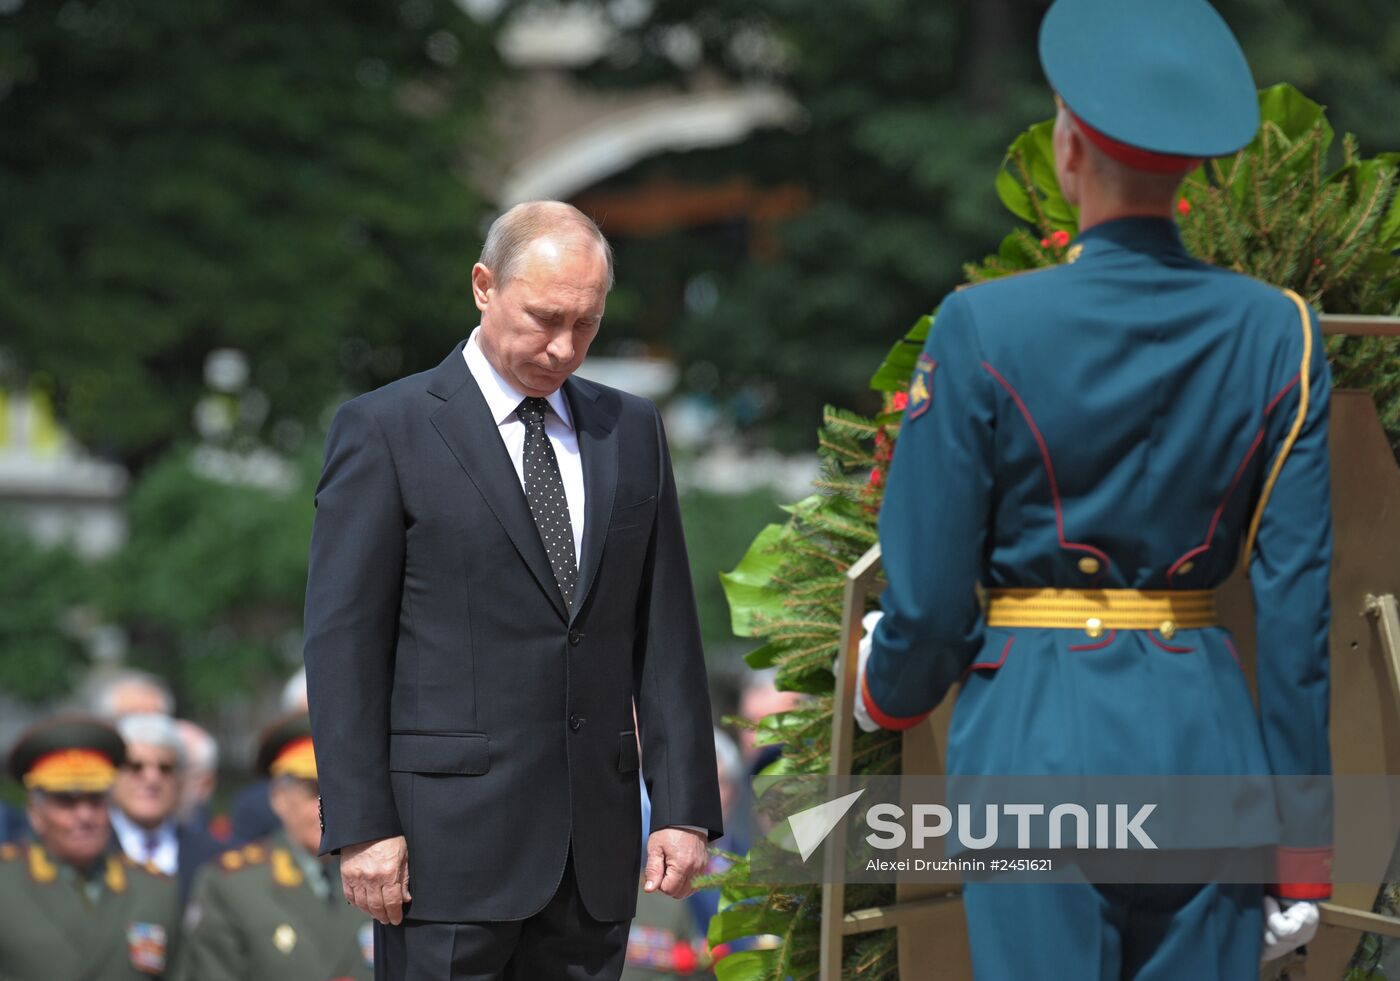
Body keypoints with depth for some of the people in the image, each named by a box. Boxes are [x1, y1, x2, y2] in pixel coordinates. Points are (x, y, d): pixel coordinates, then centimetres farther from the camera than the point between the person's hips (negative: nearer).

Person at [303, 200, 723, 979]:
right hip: (449, 841, -4)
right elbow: (343, 643, -4)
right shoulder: (385, 431, -1)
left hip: (594, 851, 5)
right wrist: (362, 827, -11)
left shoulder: (630, 431, 13)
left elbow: (665, 631, 12)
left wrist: (685, 806, 4)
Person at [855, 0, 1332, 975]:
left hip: (1036, 733, -3)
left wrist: (890, 697, 19)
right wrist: (1299, 841, 7)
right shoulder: (1275, 333, -1)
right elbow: (1298, 599, 0)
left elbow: (928, 593, -4)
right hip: (1207, 736, 3)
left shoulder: (983, 330, -9)